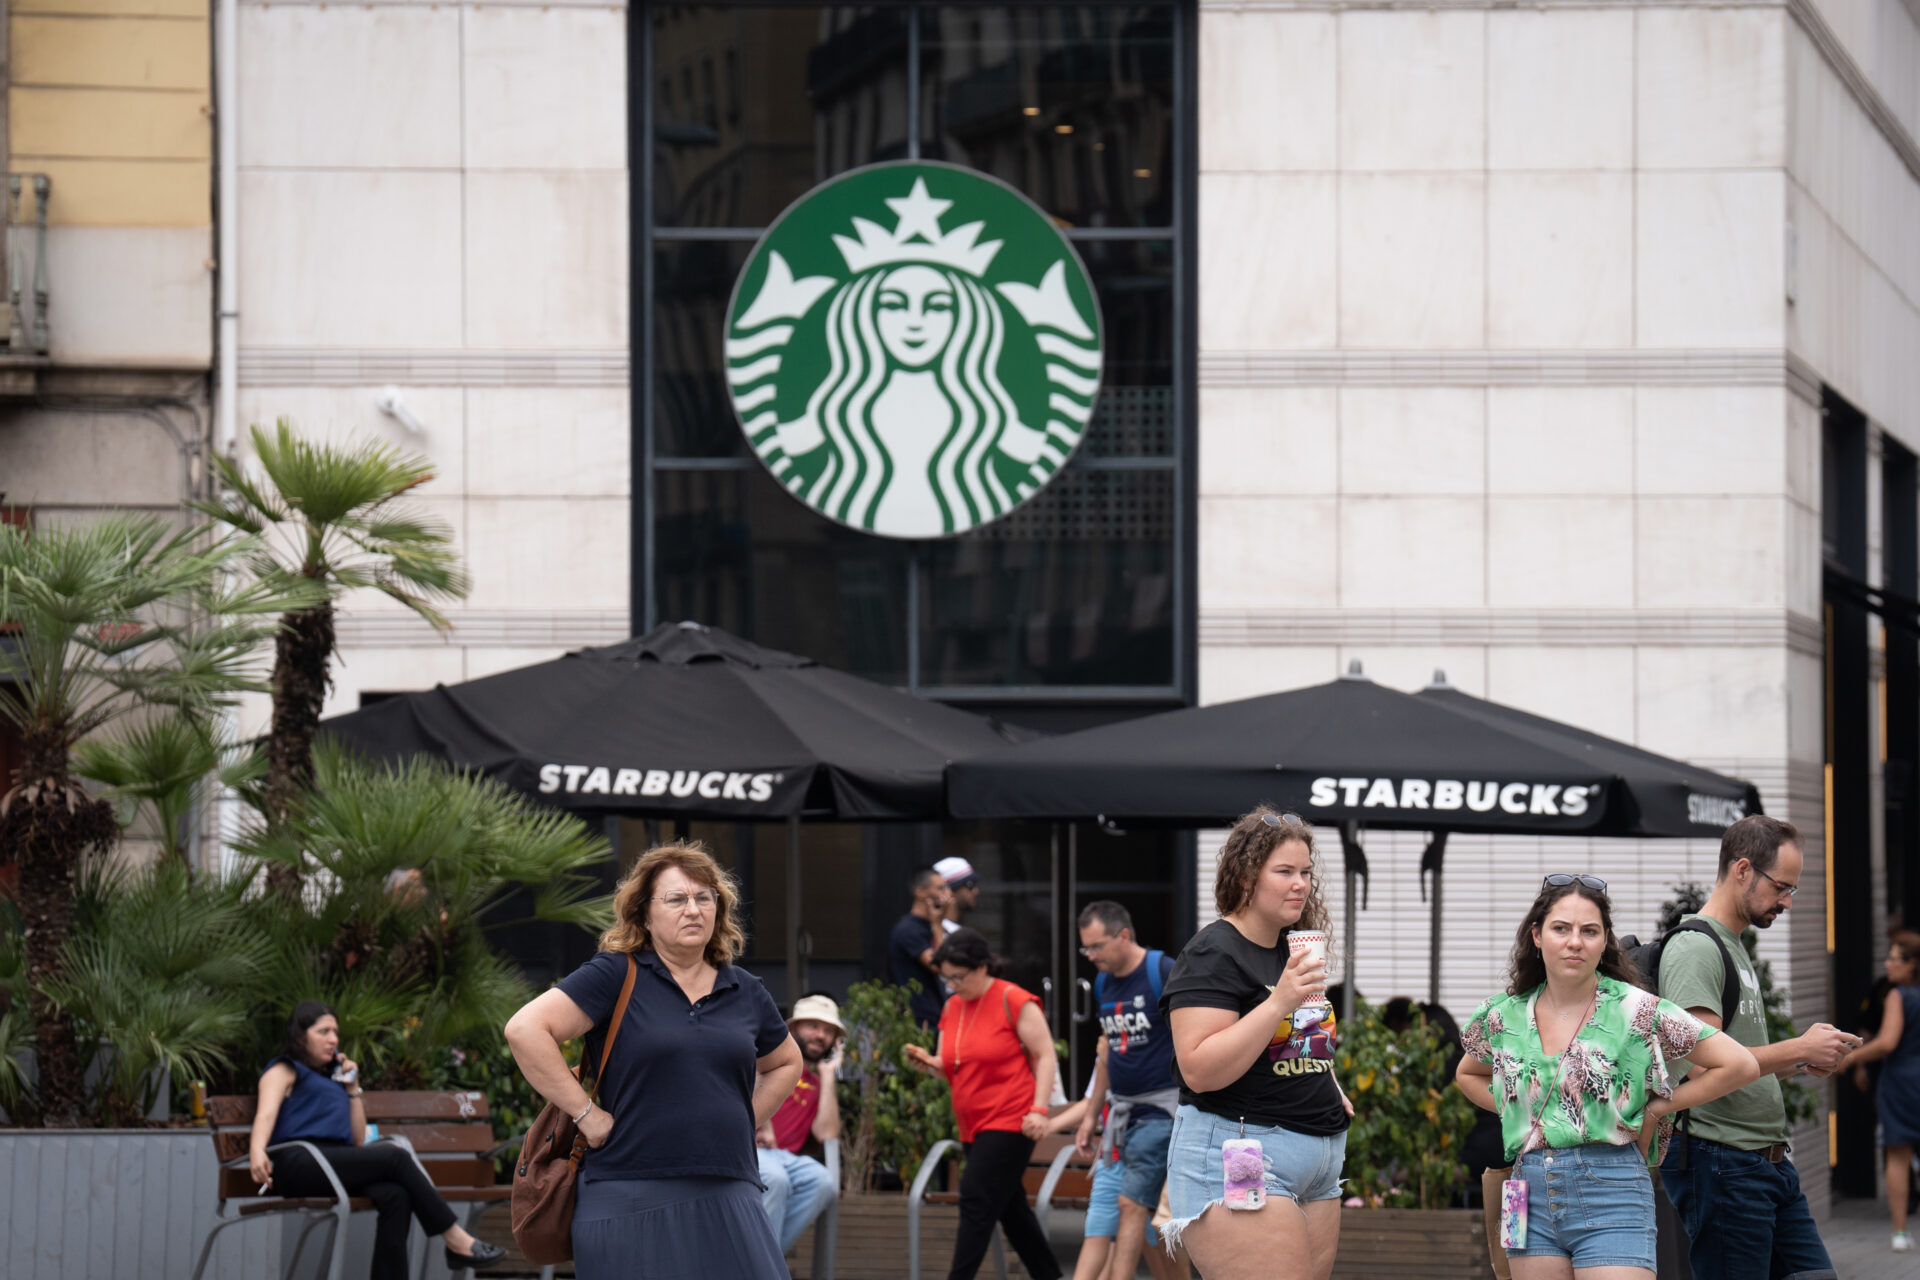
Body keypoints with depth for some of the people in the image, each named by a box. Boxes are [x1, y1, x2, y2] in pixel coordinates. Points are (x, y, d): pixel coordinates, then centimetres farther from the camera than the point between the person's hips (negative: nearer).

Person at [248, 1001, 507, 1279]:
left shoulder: (330, 1079, 34)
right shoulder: (284, 1070, 14)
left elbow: (358, 1140, 27)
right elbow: (266, 1113, -8)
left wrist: (353, 1089, 21)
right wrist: (257, 1151, -29)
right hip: (298, 1162, -7)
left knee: (396, 1195, -26)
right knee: (395, 1156, -24)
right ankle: (457, 1240, -23)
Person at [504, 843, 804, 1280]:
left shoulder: (745, 993, 15)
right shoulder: (616, 976, 0)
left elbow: (786, 1063, 34)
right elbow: (525, 1029, -10)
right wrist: (587, 1115, -11)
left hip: (728, 1204, 4)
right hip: (633, 1206, -4)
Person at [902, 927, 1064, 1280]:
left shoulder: (1013, 1001, -9)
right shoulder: (952, 1007, 12)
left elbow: (1045, 1056, -9)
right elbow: (951, 1067, 20)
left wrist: (1039, 1108, -18)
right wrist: (929, 1063, -3)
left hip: (1009, 1122, -8)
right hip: (973, 1126, 8)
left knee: (977, 1201, -14)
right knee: (1010, 1208, 13)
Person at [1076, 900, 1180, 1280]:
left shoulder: (1165, 973, -11)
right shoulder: (1103, 984, 12)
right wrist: (1092, 1114, 22)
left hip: (1162, 1106, -7)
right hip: (1123, 1107, 7)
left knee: (1133, 1204, -12)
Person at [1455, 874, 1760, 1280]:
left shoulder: (1637, 1011, -4)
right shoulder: (1503, 1016, 9)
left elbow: (1741, 1065, -2)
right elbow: (1468, 1075, 32)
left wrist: (1656, 1108, 0)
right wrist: (1512, 1110, 13)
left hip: (1611, 1190, -5)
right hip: (1532, 1198, 5)